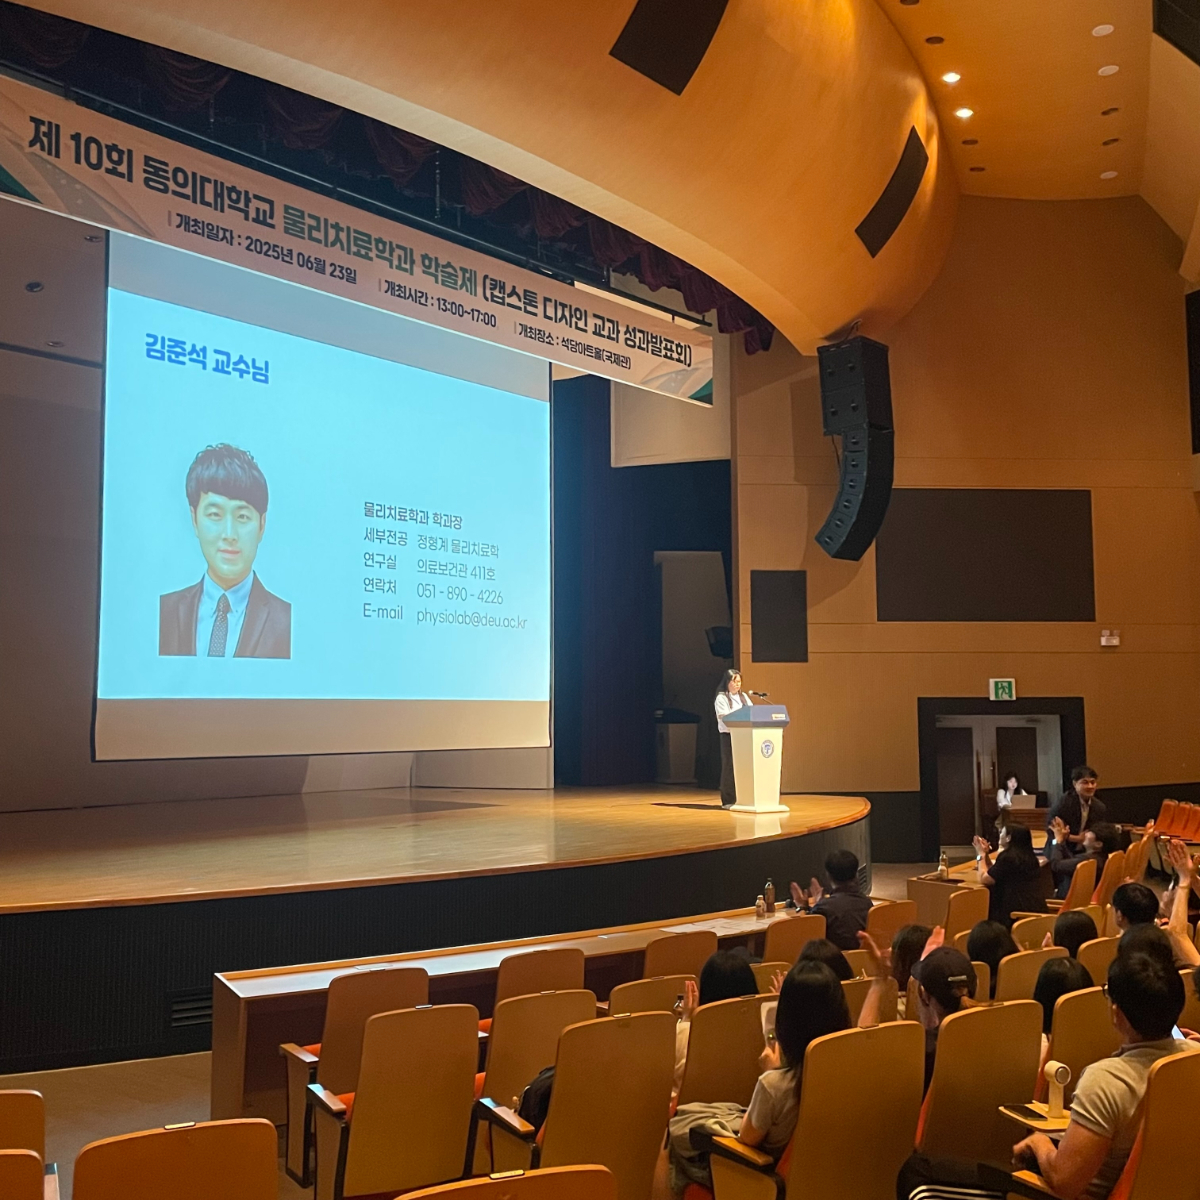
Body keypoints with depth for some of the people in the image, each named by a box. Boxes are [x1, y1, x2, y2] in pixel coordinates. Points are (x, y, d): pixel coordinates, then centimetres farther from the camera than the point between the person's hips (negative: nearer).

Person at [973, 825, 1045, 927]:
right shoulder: (1028, 856, 13)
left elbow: (983, 879, -7)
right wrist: (986, 854, 17)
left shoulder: (1008, 857, -16)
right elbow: (994, 876, 20)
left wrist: (981, 854, 5)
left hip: (1018, 913, -9)